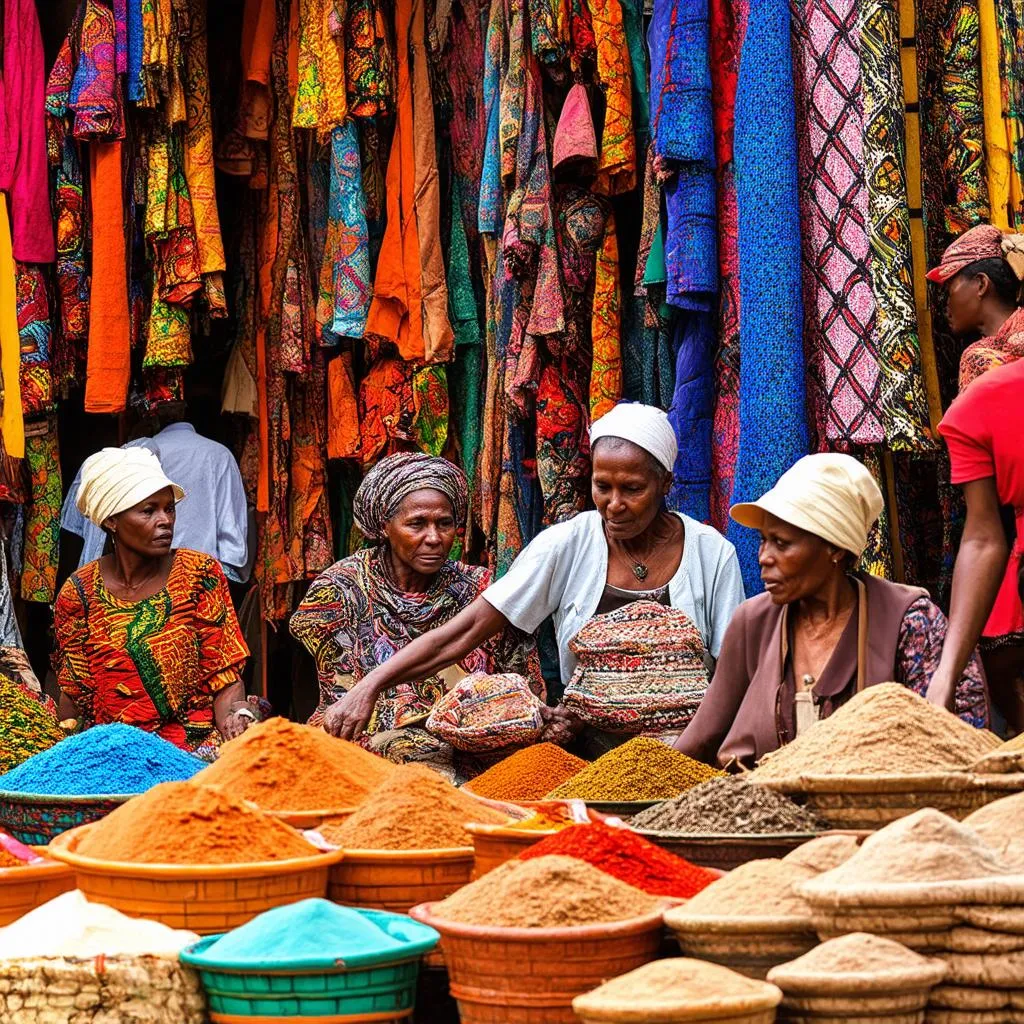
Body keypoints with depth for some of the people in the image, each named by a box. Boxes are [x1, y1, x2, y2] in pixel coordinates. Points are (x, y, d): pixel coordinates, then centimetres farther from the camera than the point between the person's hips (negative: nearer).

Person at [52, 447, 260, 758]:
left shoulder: (200, 573, 1)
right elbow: (73, 698, 10)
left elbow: (225, 677, -1)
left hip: (197, 746, -1)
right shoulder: (78, 592, 4)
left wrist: (237, 718, -21)